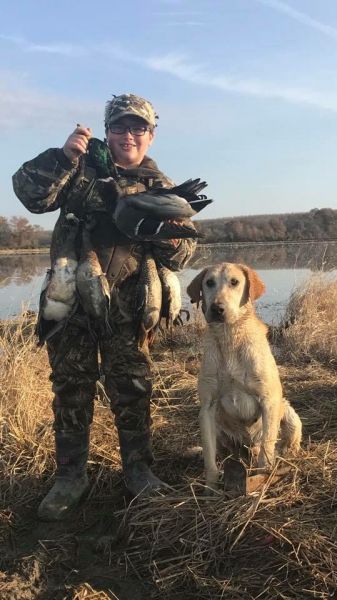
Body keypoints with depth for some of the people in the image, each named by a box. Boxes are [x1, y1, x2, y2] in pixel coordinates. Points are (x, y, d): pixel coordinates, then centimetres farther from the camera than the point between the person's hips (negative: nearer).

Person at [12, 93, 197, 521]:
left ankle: (138, 468, 23)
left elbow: (181, 255, 1)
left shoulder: (159, 186, 6)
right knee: (70, 387, 6)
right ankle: (70, 475, 20)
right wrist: (63, 155, -19)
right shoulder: (82, 166, 4)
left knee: (131, 387, 5)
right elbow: (30, 192, -9)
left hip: (125, 302, 0)